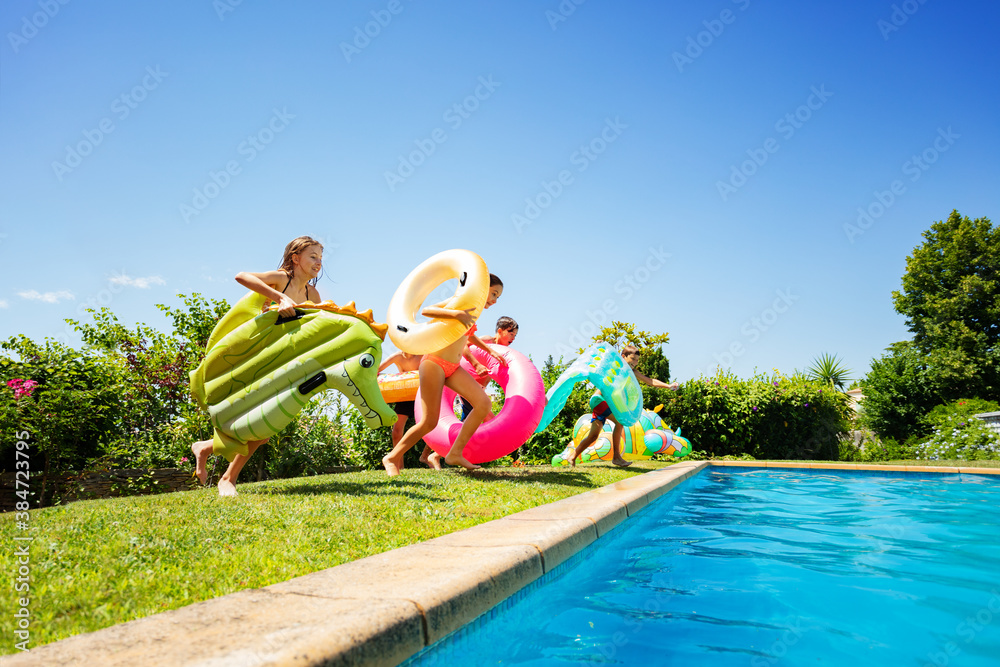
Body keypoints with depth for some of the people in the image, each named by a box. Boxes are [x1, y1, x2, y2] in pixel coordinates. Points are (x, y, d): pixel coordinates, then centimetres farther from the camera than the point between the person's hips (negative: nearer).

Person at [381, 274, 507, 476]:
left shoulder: (473, 311, 16)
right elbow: (426, 311, -21)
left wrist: (490, 350, 32)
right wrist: (456, 314, -34)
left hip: (453, 368, 8)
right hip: (435, 363, -8)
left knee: (484, 404, -8)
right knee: (429, 422, -10)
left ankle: (455, 454, -2)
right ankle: (393, 457, 8)